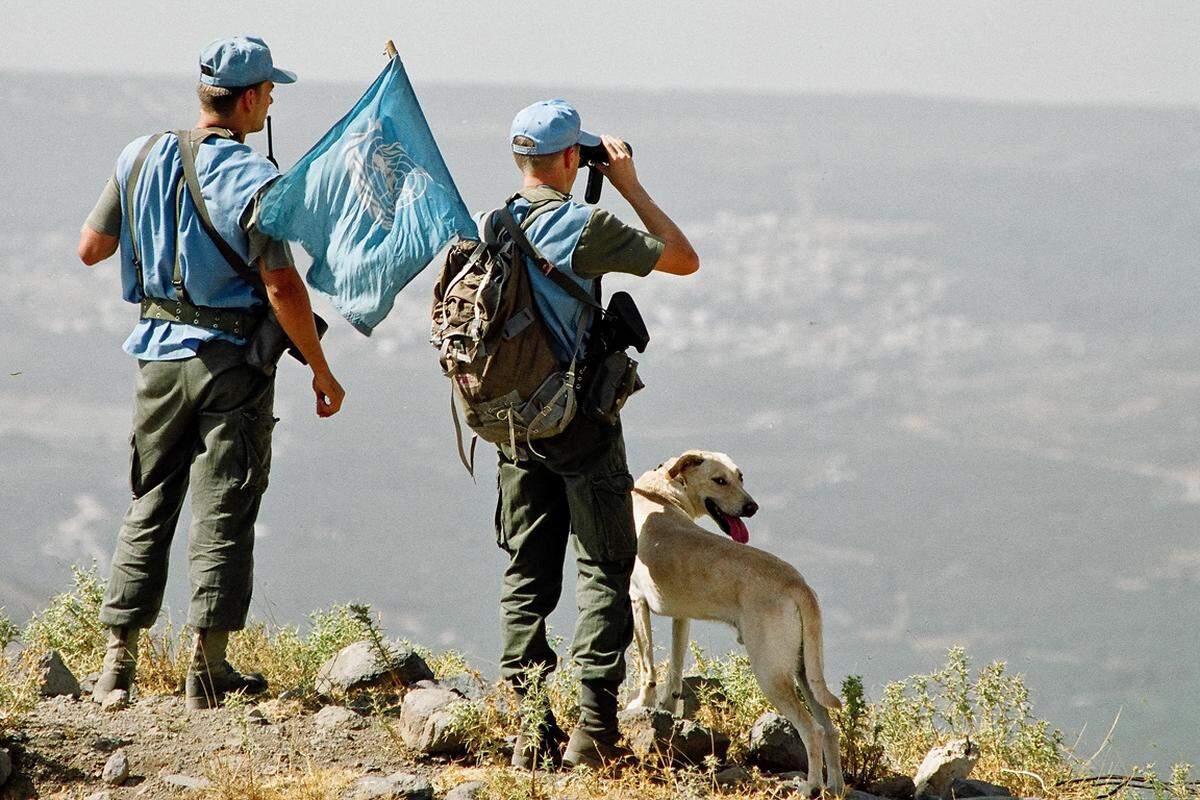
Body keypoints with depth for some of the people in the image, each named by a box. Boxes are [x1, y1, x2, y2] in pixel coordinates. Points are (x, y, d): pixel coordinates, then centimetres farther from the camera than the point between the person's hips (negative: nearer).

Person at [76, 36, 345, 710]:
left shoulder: (142, 158, 0)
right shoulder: (254, 181, -15)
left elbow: (90, 248, 8)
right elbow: (283, 289, -18)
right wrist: (322, 373, -8)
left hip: (159, 353, 5)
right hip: (231, 358, -5)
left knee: (151, 503, 14)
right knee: (224, 511, 1)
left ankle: (119, 661, 12)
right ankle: (209, 670, 1)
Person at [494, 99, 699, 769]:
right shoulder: (585, 228, -16)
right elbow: (684, 259, -7)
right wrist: (631, 186, -2)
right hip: (581, 424, -6)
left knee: (526, 575, 10)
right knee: (604, 572, 2)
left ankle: (529, 731, 6)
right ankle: (594, 731, -4)